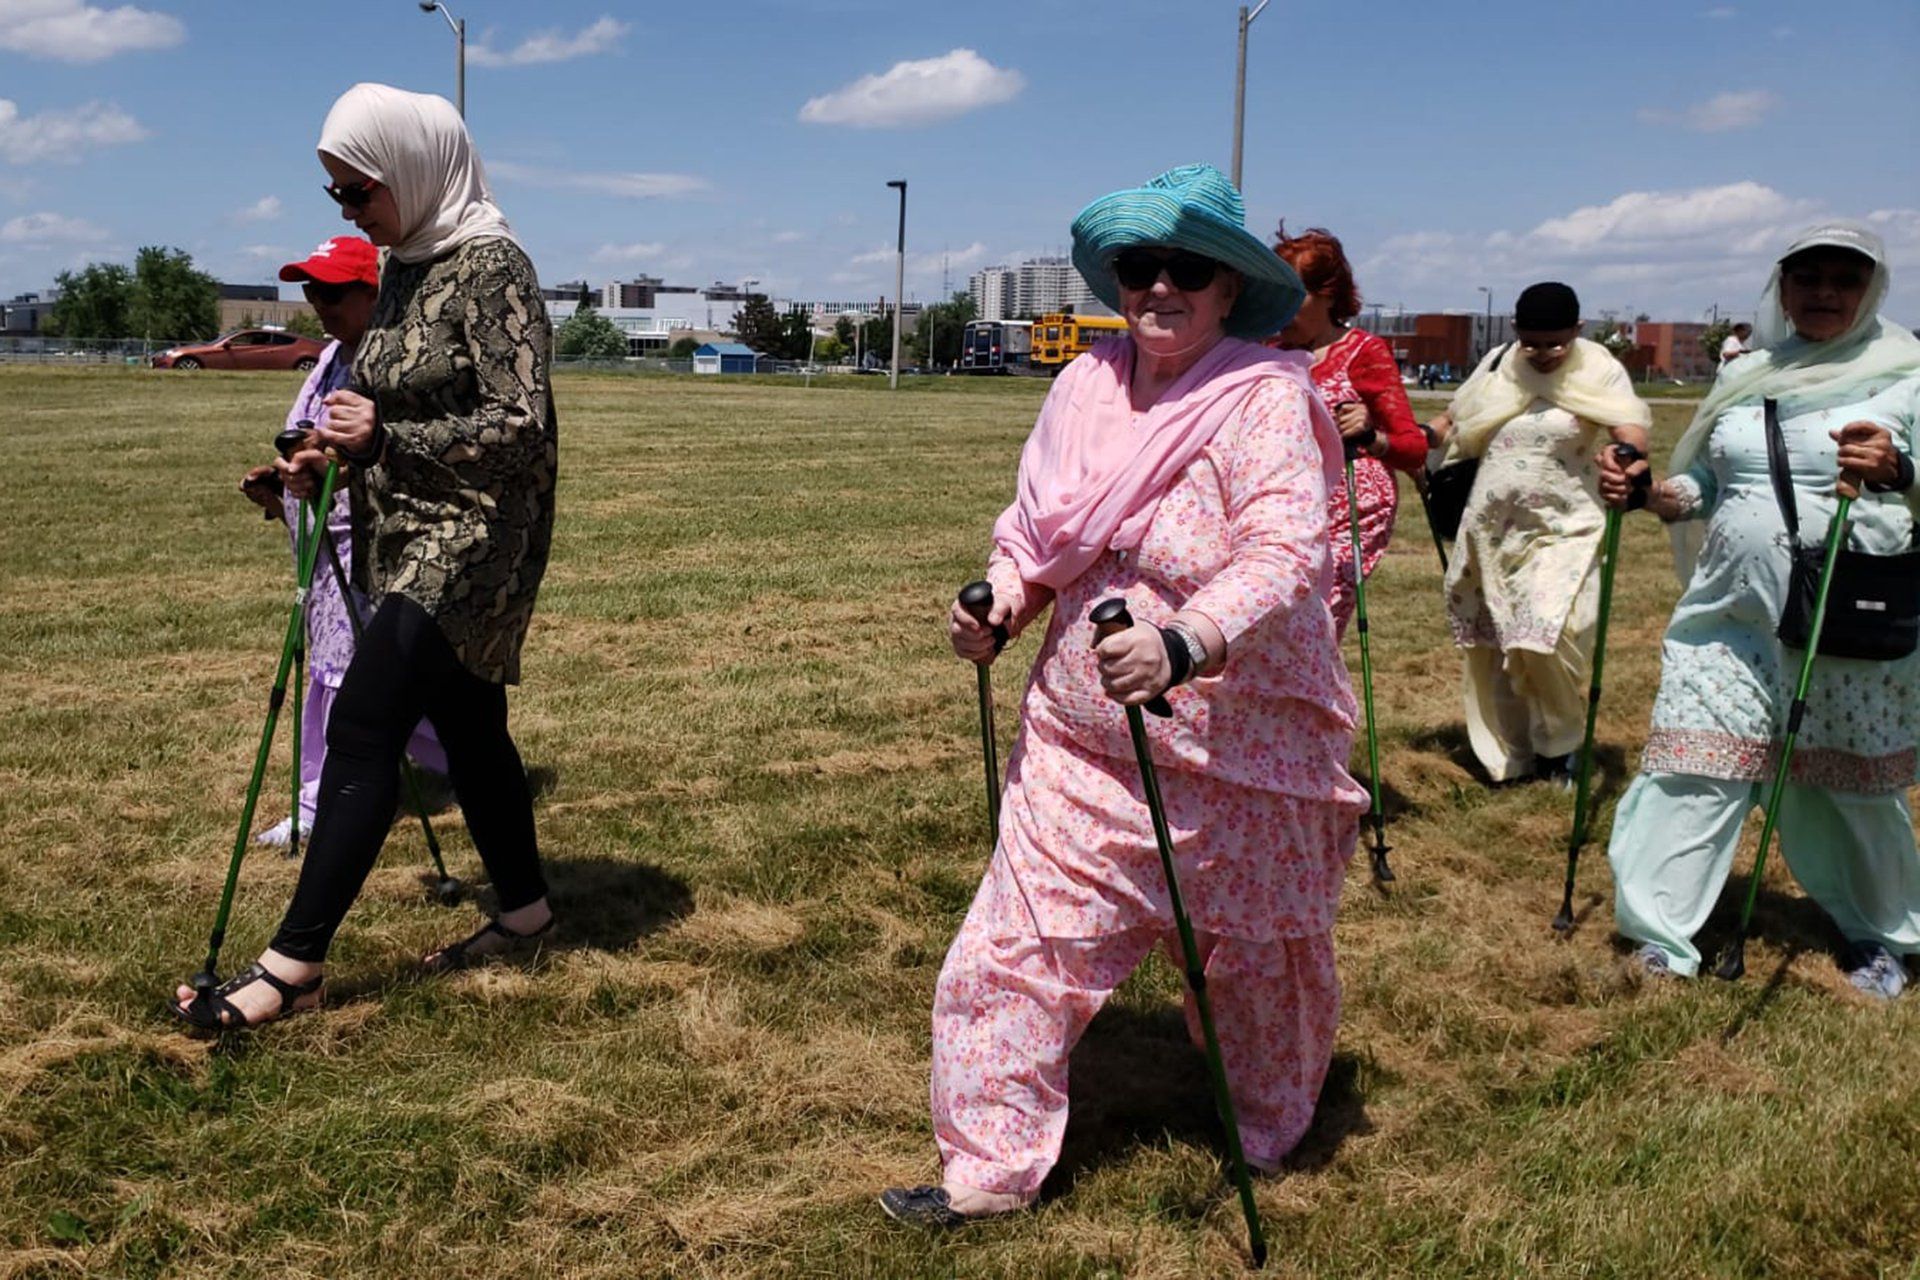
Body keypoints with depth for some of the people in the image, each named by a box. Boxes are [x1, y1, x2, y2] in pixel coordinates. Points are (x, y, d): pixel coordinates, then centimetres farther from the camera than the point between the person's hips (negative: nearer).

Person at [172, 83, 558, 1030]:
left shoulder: (491, 269, -15)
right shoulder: (404, 270, 12)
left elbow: (519, 429, -20)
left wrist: (385, 436, -25)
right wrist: (333, 457, 3)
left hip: (467, 544, -9)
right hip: (408, 542, 9)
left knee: (359, 731, -11)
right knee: (468, 728, 15)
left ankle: (293, 966, -7)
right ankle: (523, 909, 29)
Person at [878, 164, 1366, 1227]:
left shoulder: (1264, 402, -16)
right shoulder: (1086, 386, 1)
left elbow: (1284, 555, -29)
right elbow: (1037, 525, 12)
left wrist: (1181, 648, -45)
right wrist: (1007, 594, -9)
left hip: (1235, 752, -4)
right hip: (1080, 743, 5)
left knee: (1255, 961, 17)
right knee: (1018, 947, 2)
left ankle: (1265, 1141, 43)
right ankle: (992, 1165, 19)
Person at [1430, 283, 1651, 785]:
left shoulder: (1598, 370, -5)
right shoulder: (1497, 365, 7)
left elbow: (1629, 424, -20)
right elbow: (1454, 419, 15)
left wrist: (1627, 454, -43)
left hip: (1560, 530, -5)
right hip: (1490, 530, 5)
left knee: (1548, 638, -17)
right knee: (1492, 644, 9)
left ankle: (1560, 748, 9)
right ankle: (1509, 755, 23)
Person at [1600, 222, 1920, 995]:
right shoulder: (1747, 378, 11)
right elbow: (1704, 488, 16)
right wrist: (1643, 491, -2)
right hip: (1731, 614, 3)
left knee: (1852, 786, 10)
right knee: (1695, 766, -1)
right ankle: (1663, 933, 8)